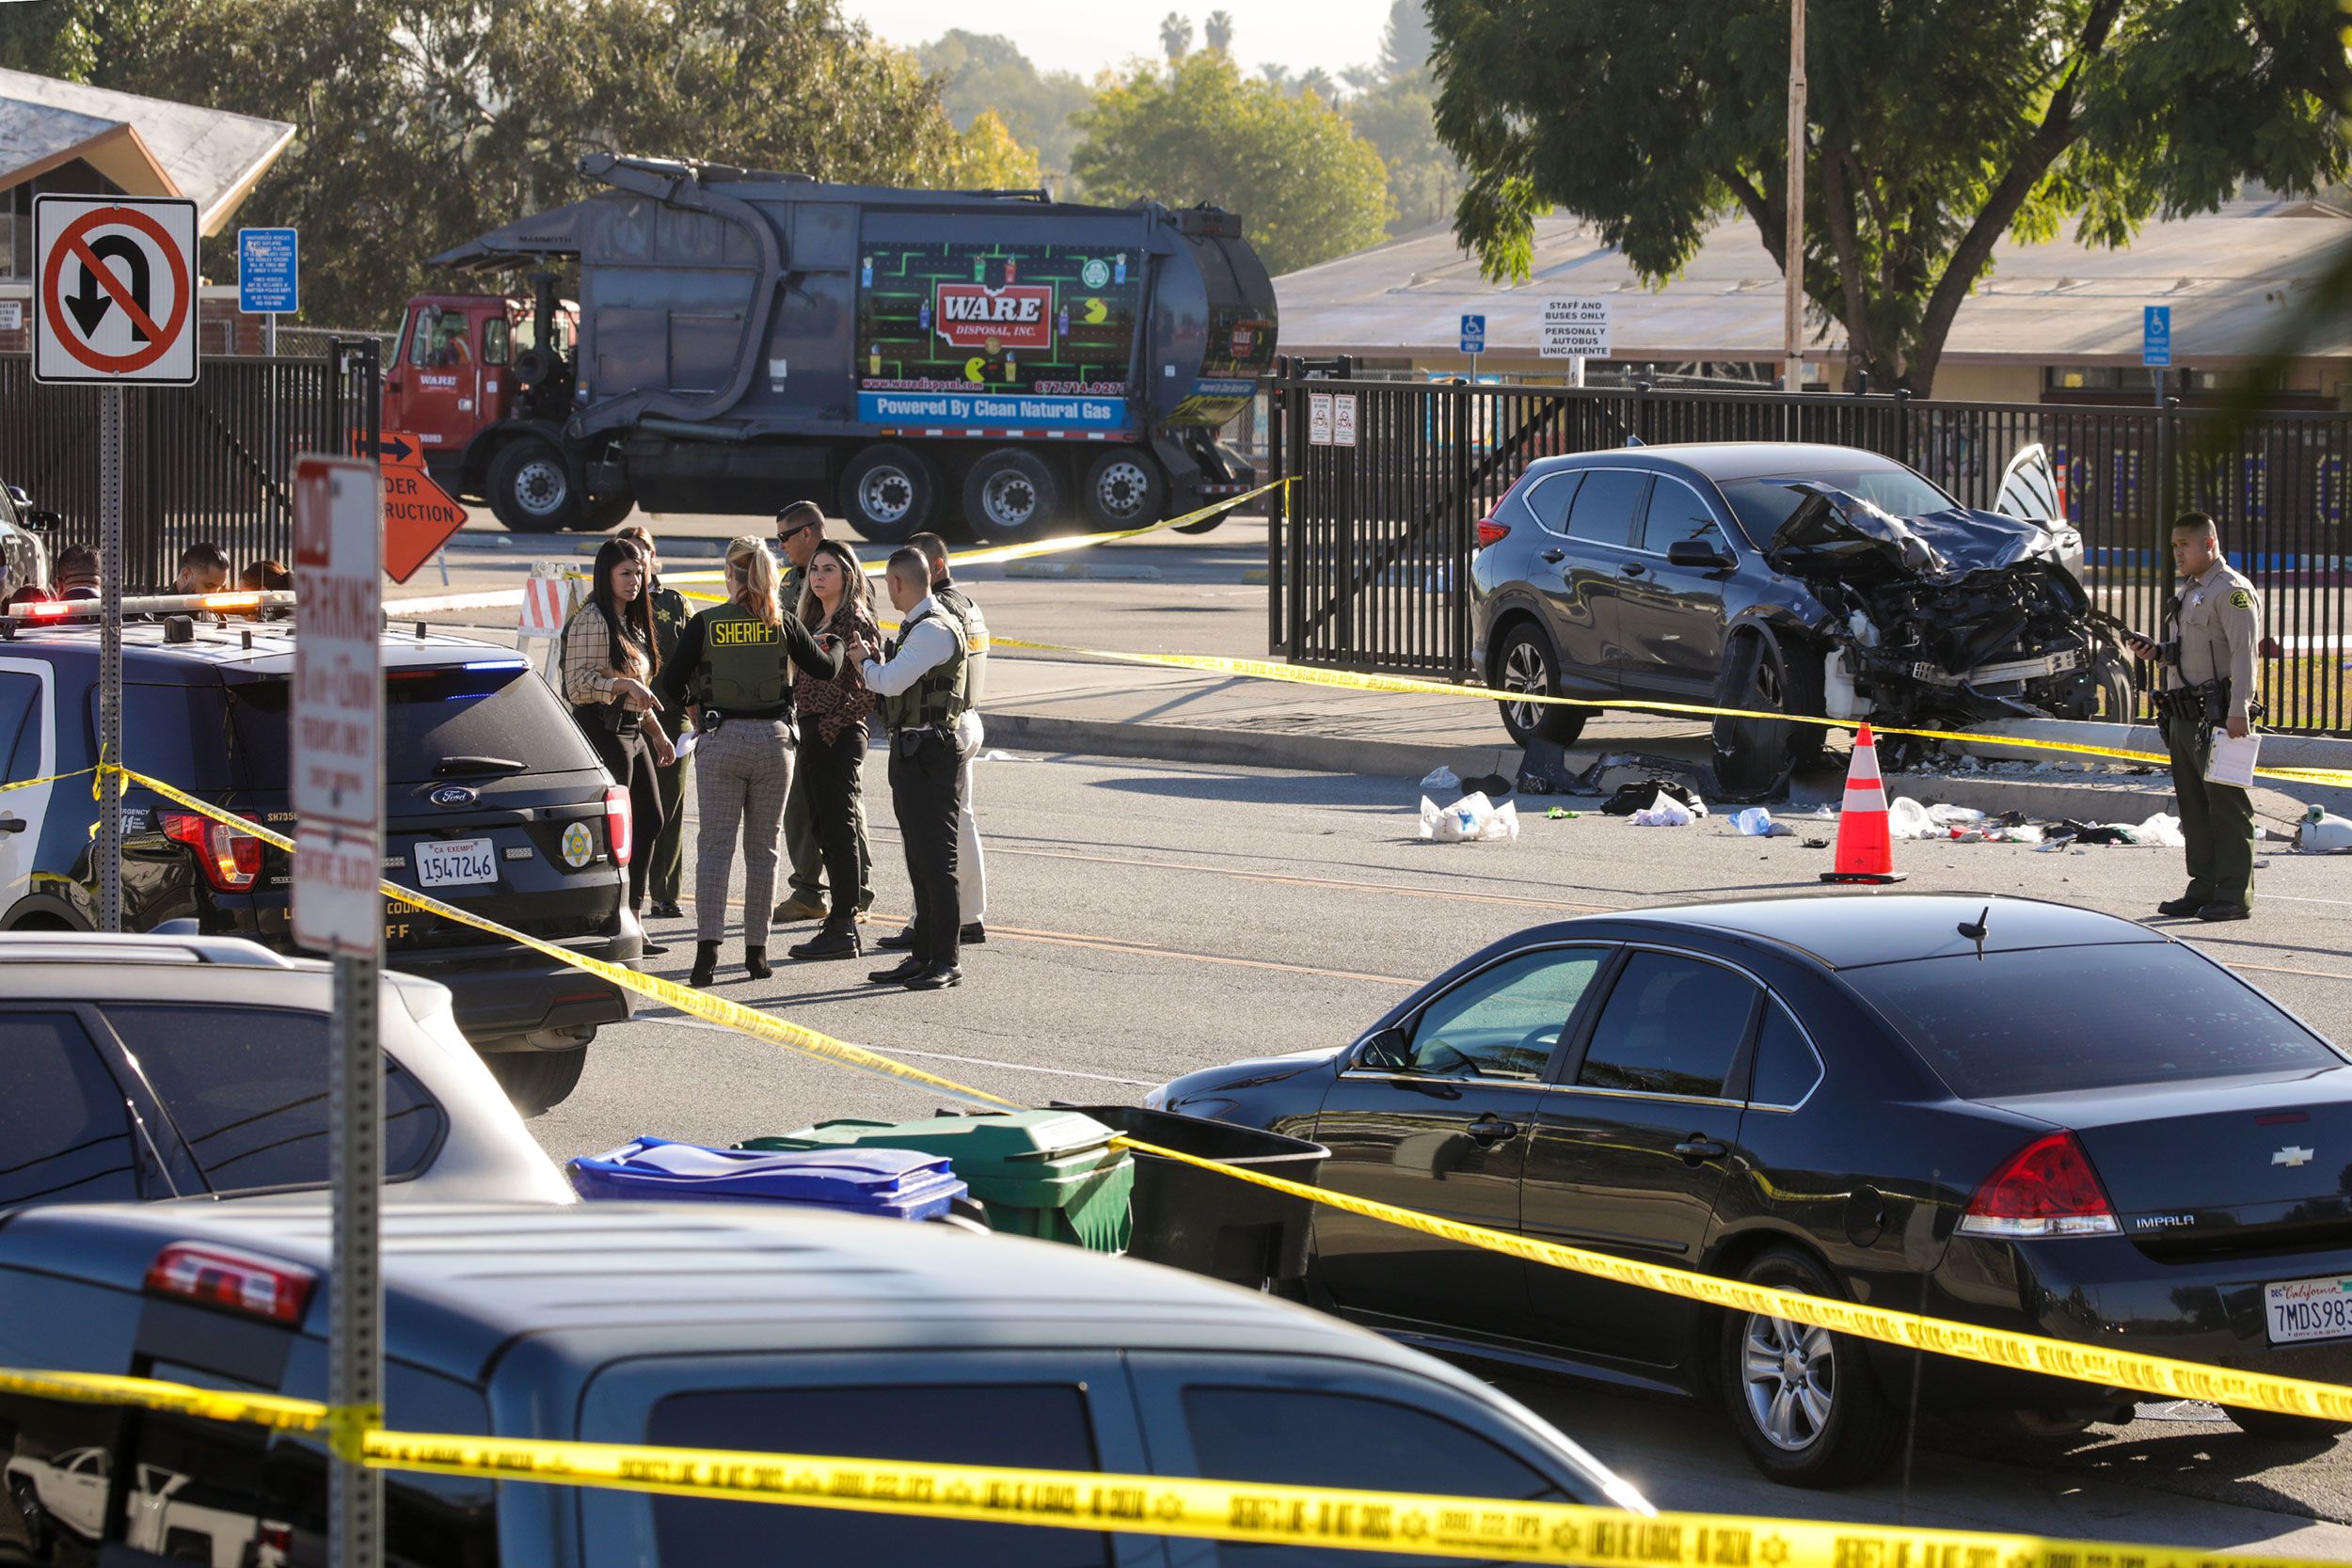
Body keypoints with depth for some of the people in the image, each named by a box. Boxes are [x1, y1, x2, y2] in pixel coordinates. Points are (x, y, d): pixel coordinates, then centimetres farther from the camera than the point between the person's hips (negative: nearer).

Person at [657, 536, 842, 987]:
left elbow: (673, 685, -5)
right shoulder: (782, 624, -1)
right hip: (773, 740, 1)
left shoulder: (704, 625, -5)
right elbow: (825, 667, 11)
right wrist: (838, 646, 34)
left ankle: (707, 945, -16)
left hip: (721, 742, -1)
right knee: (762, 848, 10)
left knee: (715, 844, -1)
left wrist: (694, 708, 17)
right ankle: (756, 950, 12)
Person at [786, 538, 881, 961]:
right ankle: (841, 923, 17)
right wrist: (804, 732, 14)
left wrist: (835, 723, -17)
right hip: (811, 735, 9)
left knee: (839, 830, -8)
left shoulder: (856, 623, -11)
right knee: (825, 829, 12)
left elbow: (874, 687, -17)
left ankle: (843, 930, -6)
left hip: (839, 737, -9)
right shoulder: (815, 622, 16)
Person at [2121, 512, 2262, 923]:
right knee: (2194, 807, 11)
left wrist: (2238, 710, -25)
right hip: (2184, 716, 10)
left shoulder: (2232, 591, -9)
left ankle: (2235, 894, -5)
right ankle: (2204, 889, 17)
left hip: (2218, 715, -10)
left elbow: (2243, 652, -17)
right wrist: (2156, 652, 10)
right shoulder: (2190, 591, 20)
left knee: (2227, 804, -6)